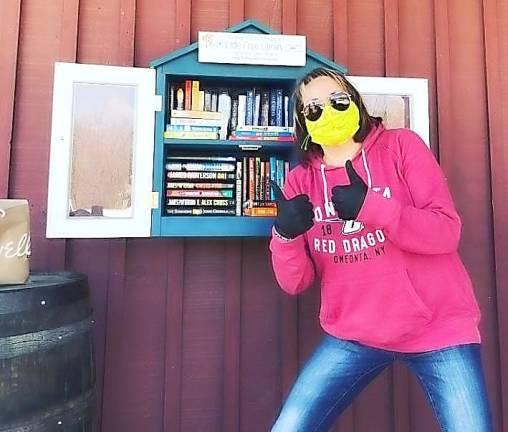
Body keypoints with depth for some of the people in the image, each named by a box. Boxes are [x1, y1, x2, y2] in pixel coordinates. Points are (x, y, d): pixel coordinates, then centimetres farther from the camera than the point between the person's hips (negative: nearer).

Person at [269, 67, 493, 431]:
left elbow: (447, 232, -13)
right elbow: (295, 282, -3)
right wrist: (285, 235, -24)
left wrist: (370, 206, -28)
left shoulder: (401, 146, -4)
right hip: (354, 335, 2)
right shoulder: (299, 181, 0)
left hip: (437, 327, -1)